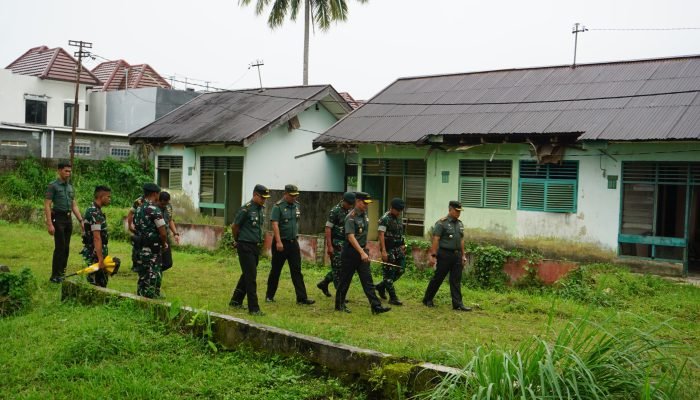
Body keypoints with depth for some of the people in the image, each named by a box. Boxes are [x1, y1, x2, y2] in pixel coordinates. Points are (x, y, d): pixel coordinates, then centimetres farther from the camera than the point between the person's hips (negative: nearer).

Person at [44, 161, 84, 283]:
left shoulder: (70, 187, 15)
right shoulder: (53, 186, -6)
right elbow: (47, 205, -10)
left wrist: (81, 220, 11)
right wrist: (49, 224, -18)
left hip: (68, 219, 7)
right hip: (58, 218, -7)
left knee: (66, 248, 8)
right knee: (59, 247, -9)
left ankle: (62, 273, 16)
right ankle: (55, 275, -3)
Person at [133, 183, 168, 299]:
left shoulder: (138, 210, 10)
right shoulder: (154, 210, -15)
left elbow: (136, 228, 16)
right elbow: (163, 233, -17)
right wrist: (164, 244, 1)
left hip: (141, 249, 8)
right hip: (153, 250, -8)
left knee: (142, 277, 15)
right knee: (153, 278, -1)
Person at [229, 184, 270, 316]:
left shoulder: (262, 208, 8)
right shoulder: (246, 209, -15)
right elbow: (234, 227, -6)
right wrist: (237, 241, 8)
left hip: (256, 246, 8)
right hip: (245, 247, -8)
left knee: (247, 275, 17)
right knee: (251, 277, -7)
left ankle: (236, 301, 32)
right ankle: (253, 308, -3)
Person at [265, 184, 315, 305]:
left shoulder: (296, 206, 9)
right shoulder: (278, 207, -11)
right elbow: (275, 225, -18)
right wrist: (278, 242, -25)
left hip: (293, 242, 5)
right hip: (281, 243, -5)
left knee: (297, 271, 2)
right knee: (275, 270, 6)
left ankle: (302, 298, 1)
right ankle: (269, 296, 20)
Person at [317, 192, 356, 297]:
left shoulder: (349, 211, 10)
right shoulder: (335, 211, -12)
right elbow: (328, 228, -14)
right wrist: (329, 246, -18)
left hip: (345, 244, 8)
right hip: (336, 244, -8)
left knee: (338, 267, 13)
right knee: (338, 268, -3)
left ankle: (323, 283, 29)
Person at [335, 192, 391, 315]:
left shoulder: (364, 214, 9)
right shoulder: (351, 217, -16)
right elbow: (351, 237, -25)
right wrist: (362, 253, -31)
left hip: (362, 251, 7)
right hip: (351, 252, -7)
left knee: (367, 279, 1)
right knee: (345, 280, 5)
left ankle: (376, 306, -2)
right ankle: (339, 305, 19)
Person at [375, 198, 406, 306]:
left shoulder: (397, 219, 13)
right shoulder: (385, 219, -13)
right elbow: (381, 235, -18)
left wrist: (402, 245, 14)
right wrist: (383, 251, -23)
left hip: (398, 248, 8)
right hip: (389, 249, -8)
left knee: (400, 270, 7)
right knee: (389, 273, -2)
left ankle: (381, 286, 22)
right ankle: (393, 298, 2)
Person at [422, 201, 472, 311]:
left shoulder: (460, 224, 13)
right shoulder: (442, 223, -9)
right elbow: (435, 239, -13)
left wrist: (463, 255, 15)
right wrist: (433, 255, -16)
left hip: (457, 255, 6)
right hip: (445, 254, -6)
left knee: (456, 281, 4)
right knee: (438, 278, 3)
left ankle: (458, 304, 5)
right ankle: (427, 299, 18)